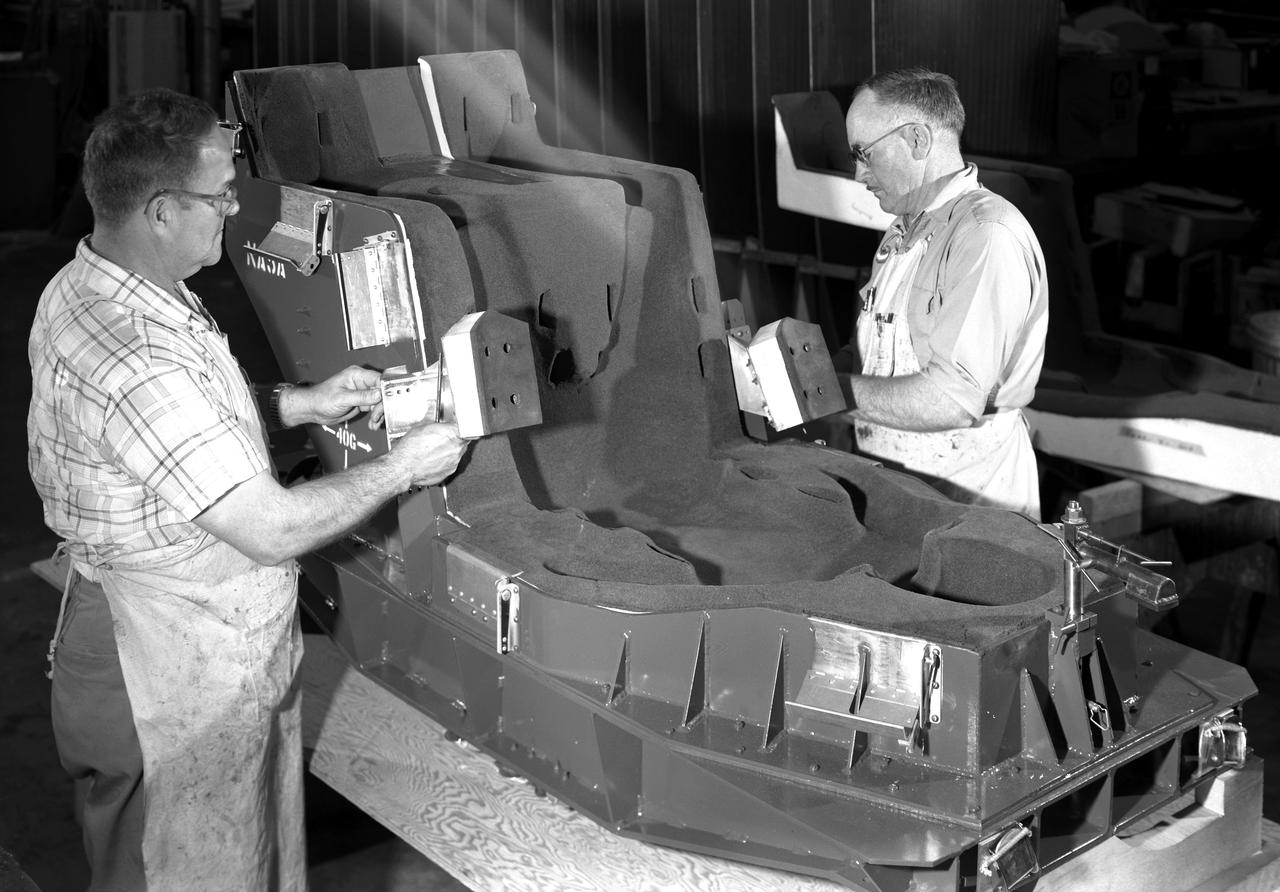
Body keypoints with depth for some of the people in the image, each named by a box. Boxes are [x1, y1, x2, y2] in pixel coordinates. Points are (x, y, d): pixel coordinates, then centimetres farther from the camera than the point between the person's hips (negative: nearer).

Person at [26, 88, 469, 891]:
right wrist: (401, 469, -14)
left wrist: (298, 403, 7)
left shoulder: (87, 289, 0)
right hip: (172, 687, -9)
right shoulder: (137, 367, -33)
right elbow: (272, 529, -28)